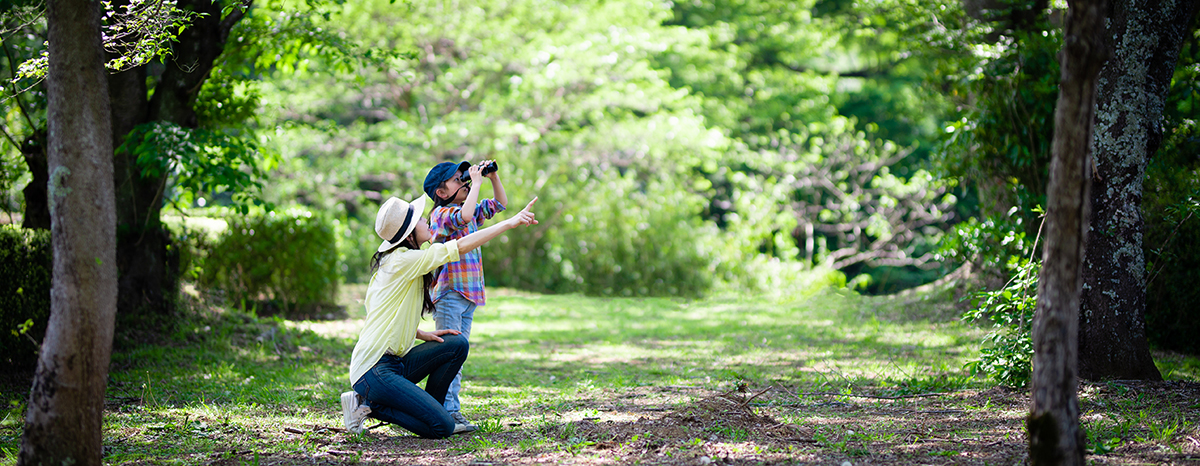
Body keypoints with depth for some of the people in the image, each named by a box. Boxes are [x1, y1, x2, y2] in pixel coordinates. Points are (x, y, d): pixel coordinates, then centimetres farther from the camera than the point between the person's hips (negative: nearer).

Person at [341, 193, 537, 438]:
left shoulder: (389, 263, 15)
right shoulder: (402, 261, -15)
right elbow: (461, 246, -17)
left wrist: (423, 335, 7)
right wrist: (510, 222, -12)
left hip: (394, 361, 10)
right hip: (374, 370, -10)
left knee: (457, 344, 7)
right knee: (442, 427, -17)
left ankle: (432, 412, 10)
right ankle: (370, 405, -5)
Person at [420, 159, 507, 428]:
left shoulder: (470, 211, 16)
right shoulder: (441, 213, -11)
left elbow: (499, 204, 25)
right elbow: (464, 216, -32)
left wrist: (493, 177, 9)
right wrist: (476, 183, -22)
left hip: (469, 295, 9)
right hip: (449, 293, -9)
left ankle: (451, 408, 12)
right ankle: (449, 410, -11)